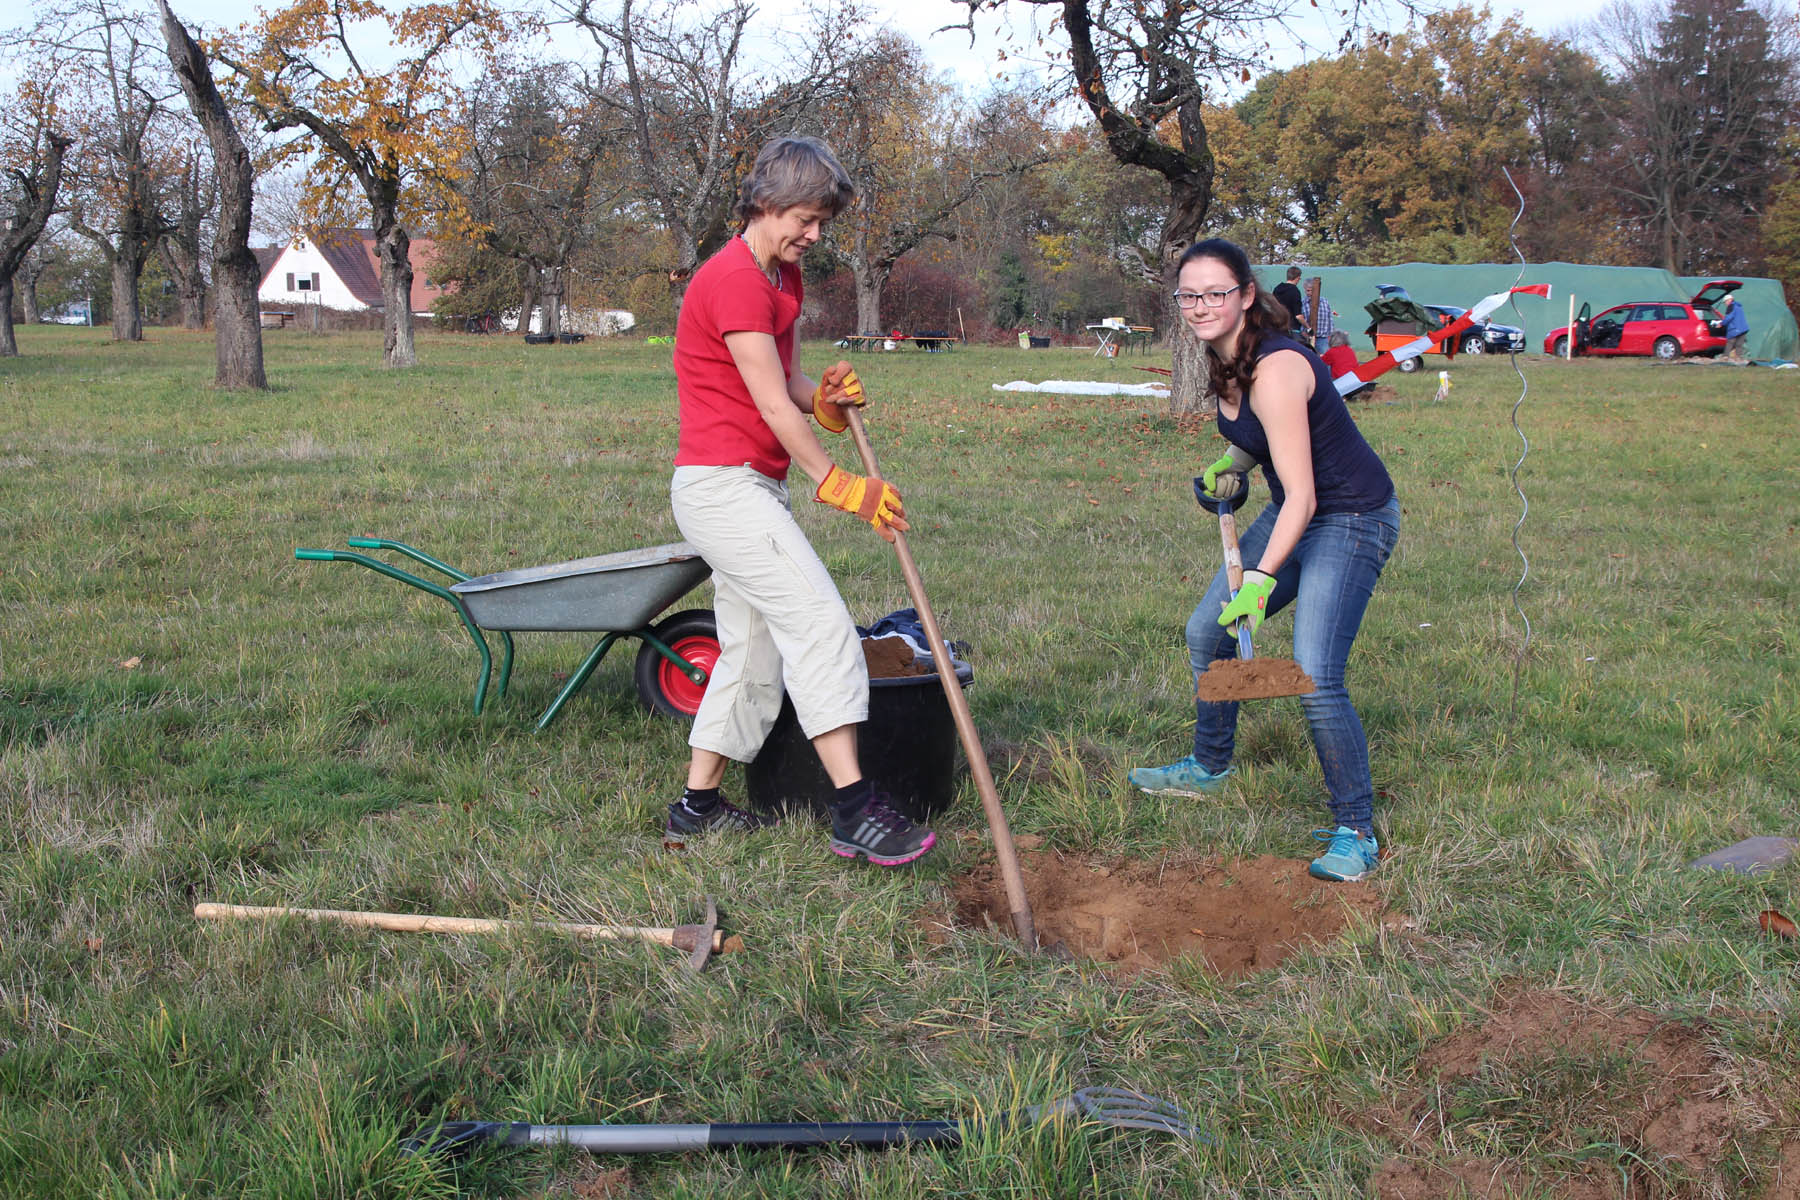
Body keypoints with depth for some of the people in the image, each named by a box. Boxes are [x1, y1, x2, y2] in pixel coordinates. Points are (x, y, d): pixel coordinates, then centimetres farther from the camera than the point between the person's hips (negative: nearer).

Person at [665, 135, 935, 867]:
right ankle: (854, 809, -19)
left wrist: (827, 400, -3)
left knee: (754, 650, 12)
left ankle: (696, 807, 22)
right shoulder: (734, 279, -15)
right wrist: (838, 485, -13)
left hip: (750, 489, 10)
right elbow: (771, 405, -18)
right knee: (819, 620, -17)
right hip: (721, 484, -10)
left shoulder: (784, 277, 16)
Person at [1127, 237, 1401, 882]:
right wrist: (1228, 466, 4)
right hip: (1292, 513, 9)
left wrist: (1261, 578, -33)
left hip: (1351, 520, -9)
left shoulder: (1275, 369, -28)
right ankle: (1208, 767, 36)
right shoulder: (1225, 359, 0)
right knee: (1208, 630, 14)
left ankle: (1356, 830, -4)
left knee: (1313, 678, -19)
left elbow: (1301, 496, -29)